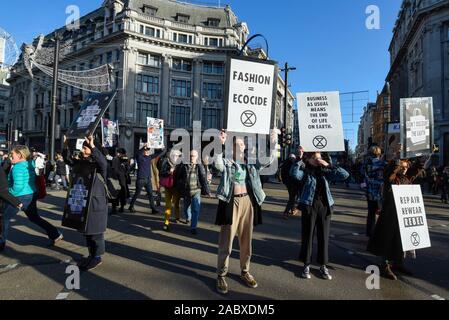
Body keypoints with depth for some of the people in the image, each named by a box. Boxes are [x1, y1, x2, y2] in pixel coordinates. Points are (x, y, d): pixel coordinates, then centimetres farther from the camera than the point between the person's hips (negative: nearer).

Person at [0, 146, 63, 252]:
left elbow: (18, 186, -25)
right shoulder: (30, 164, 7)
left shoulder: (17, 167, -18)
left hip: (20, 197, -8)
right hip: (32, 195, 8)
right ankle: (55, 235, 13)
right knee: (34, 218, 18)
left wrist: (10, 193, -9)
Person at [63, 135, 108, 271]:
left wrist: (93, 146, -42)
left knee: (95, 230, 0)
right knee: (86, 230, 16)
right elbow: (68, 160, 12)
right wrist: (66, 146, -1)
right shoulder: (80, 162, 10)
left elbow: (103, 162, -34)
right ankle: (91, 255, 30)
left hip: (96, 203, -8)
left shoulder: (98, 163, -13)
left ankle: (97, 257, 12)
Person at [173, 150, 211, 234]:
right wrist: (178, 187, 13)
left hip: (196, 191, -2)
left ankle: (193, 227, 4)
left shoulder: (200, 166, -5)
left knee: (196, 209, -8)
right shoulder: (183, 165, -2)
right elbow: (177, 176, 9)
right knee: (186, 207, 20)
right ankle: (188, 217, 51)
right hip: (185, 191, 2)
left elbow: (204, 179, -7)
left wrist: (207, 191, -9)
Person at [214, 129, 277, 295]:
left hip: (248, 202, 4)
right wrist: (220, 144, -34)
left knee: (246, 240, 15)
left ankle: (245, 271, 33)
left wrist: (273, 143, -10)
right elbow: (217, 164, -23)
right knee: (226, 241, 3)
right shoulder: (226, 162, -2)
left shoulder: (251, 162, 10)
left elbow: (269, 160, 3)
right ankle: (221, 275, 18)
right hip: (231, 202, -4)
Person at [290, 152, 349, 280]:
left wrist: (328, 165, -5)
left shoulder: (325, 172, 8)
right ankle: (306, 265, 21)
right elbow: (294, 173, -24)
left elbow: (345, 175, 0)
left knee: (324, 236, 10)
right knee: (308, 236, 6)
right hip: (309, 206, -3)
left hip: (325, 206, 3)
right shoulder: (305, 171, -2)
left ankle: (323, 266, 25)